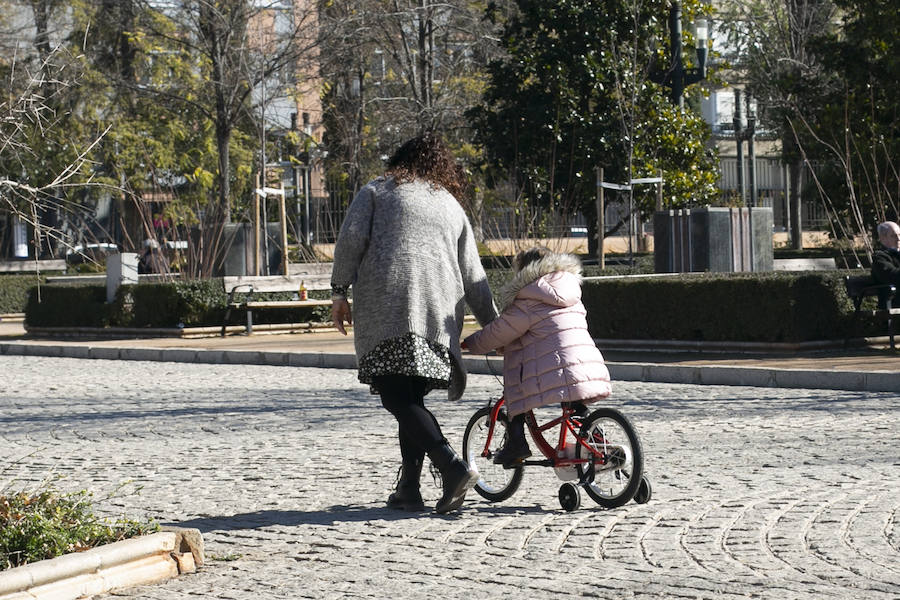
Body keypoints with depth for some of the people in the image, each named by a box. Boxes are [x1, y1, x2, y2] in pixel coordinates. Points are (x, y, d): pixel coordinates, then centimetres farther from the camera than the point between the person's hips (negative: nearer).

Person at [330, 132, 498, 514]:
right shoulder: (452, 207, 25)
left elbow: (351, 238, -1)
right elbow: (473, 277, 21)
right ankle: (408, 490, 9)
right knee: (412, 398, 14)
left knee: (397, 397, -10)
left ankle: (453, 467, -27)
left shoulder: (376, 191, 16)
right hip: (440, 312, 5)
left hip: (386, 306, -4)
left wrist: (339, 291, 4)